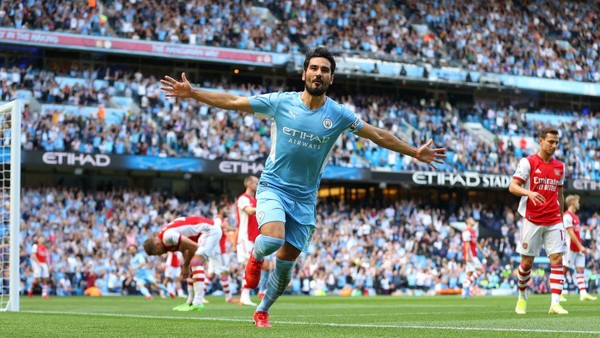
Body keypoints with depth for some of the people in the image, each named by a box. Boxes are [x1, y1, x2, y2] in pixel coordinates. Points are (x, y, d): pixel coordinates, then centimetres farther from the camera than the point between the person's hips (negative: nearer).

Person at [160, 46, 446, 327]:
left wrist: (415, 153, 4)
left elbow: (378, 135, 6)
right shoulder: (280, 102, -7)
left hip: (304, 198, 2)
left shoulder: (338, 114, -3)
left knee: (285, 263, 5)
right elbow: (232, 102, -4)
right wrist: (191, 93, -10)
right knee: (272, 239, -29)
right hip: (273, 187, -2)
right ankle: (255, 257, 8)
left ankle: (262, 311, 29)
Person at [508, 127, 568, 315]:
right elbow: (513, 187, -9)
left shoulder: (560, 167, 11)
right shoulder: (528, 162, -3)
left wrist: (561, 218, 16)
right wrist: (529, 193, -28)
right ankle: (522, 297, 25)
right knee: (527, 262, 3)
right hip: (532, 220, -3)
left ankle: (555, 303, -12)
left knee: (557, 259, -9)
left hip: (553, 222, 3)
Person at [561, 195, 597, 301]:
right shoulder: (567, 216, -12)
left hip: (578, 248, 9)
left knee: (580, 270, 2)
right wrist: (580, 246, -20)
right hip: (570, 248, -9)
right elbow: (571, 233, -18)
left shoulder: (575, 216, 17)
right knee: (564, 270, -4)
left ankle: (583, 294, -3)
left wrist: (580, 246, 15)